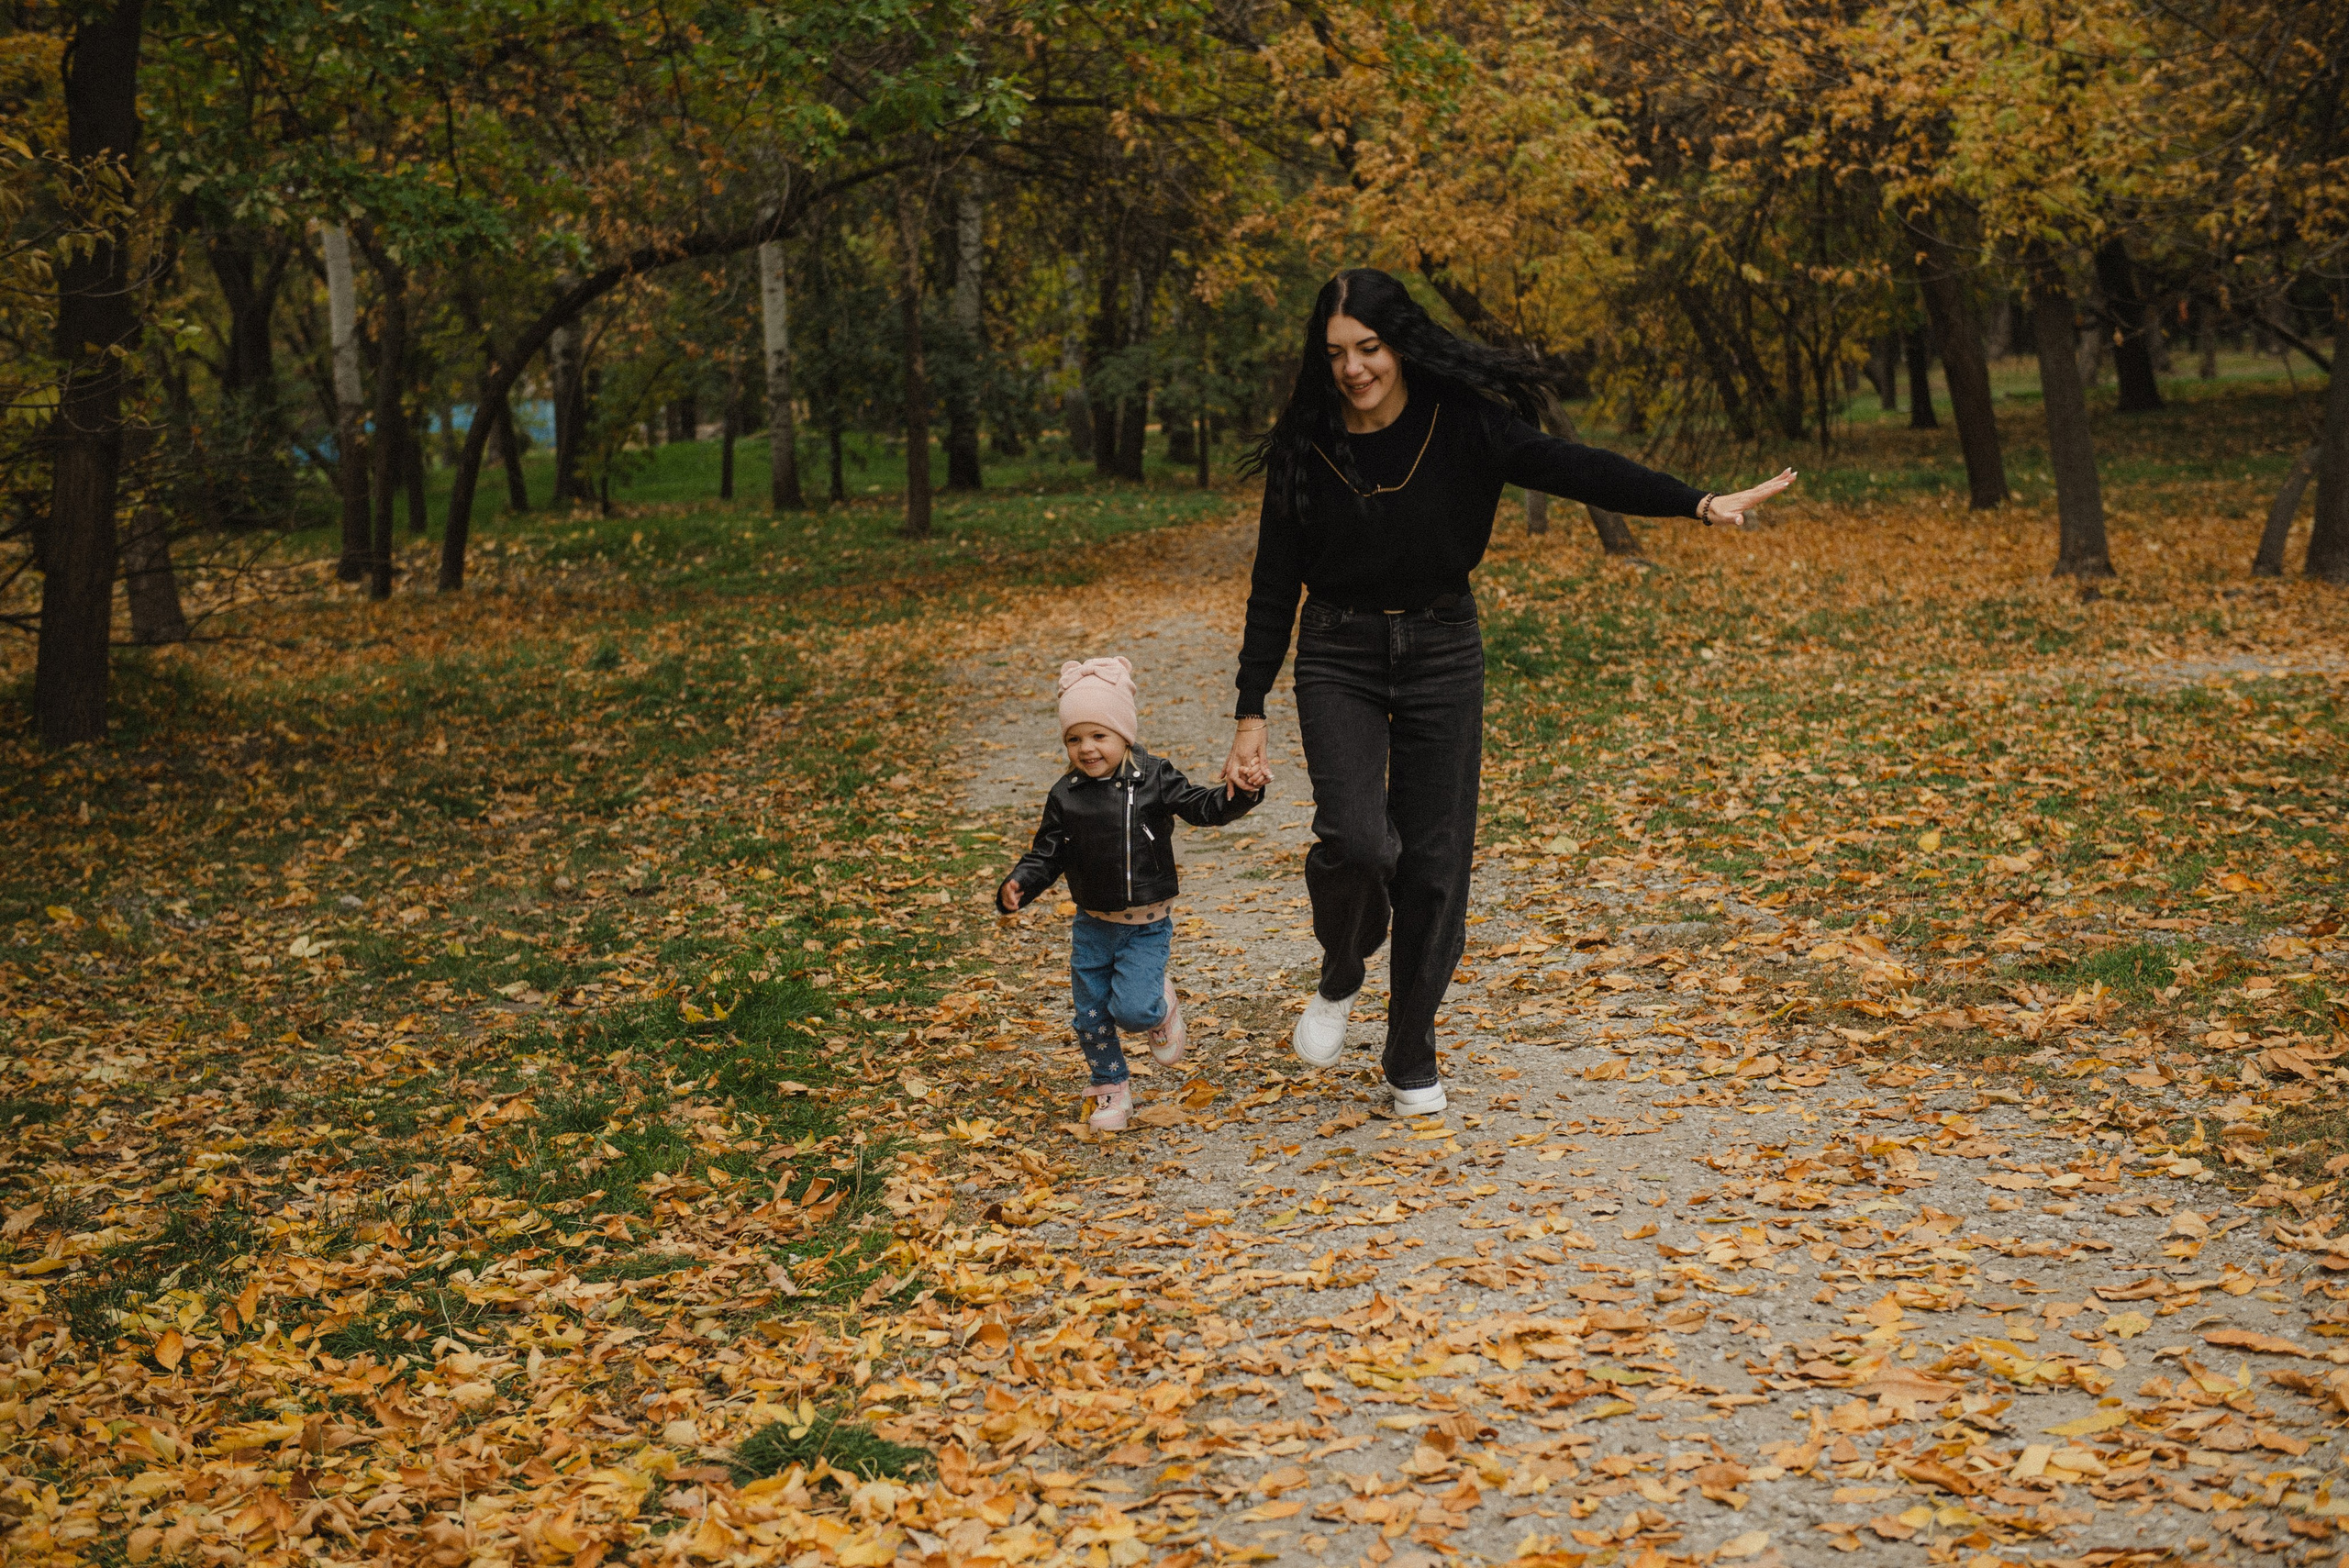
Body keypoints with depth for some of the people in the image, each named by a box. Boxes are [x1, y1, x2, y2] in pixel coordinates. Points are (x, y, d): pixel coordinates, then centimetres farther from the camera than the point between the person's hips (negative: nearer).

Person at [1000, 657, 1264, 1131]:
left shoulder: (1153, 779, -9)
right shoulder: (1065, 797, -2)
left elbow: (1202, 806, -11)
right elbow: (1048, 854, 1)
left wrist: (1237, 796, -31)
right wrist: (1018, 886, -16)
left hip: (1147, 926, -3)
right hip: (1092, 926, 3)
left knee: (1132, 1009, -16)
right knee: (1090, 1016, 9)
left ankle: (1162, 1006, 18)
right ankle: (1111, 1088, 30)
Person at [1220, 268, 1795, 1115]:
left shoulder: (1462, 425, -8)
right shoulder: (1306, 448, -6)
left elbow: (1572, 468, -18)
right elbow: (1274, 587, -2)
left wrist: (1702, 503, -30)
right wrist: (1250, 714, -5)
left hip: (1442, 654, 1)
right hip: (1338, 661, 0)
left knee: (1434, 861, 2)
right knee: (1355, 839, -21)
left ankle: (1412, 1060, 18)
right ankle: (1339, 978, 12)